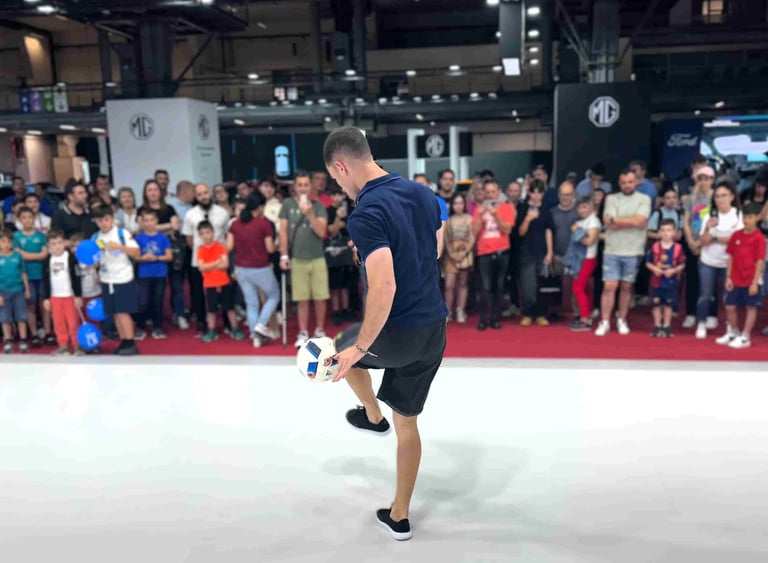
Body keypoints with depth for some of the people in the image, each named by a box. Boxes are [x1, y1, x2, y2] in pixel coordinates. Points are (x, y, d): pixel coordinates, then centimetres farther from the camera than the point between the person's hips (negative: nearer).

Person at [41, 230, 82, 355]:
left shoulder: (70, 257, -6)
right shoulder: (47, 260, 5)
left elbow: (76, 277, -6)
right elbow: (45, 280, 10)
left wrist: (78, 296, -9)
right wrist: (45, 298, 8)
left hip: (70, 295, -4)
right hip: (54, 296, 4)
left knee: (73, 322, -1)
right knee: (58, 323, 7)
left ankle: (77, 345, 7)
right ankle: (63, 345, 15)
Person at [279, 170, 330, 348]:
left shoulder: (318, 206, 2)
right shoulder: (287, 204, 3)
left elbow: (322, 232, -7)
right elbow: (283, 231, 3)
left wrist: (310, 213, -18)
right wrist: (284, 255, -2)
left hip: (317, 258, 1)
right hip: (297, 259, 0)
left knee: (320, 298, 3)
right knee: (302, 299, 3)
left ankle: (320, 330, 21)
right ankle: (303, 333, 13)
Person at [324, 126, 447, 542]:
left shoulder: (366, 214, -22)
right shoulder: (422, 192, 4)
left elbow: (383, 289, -29)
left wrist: (359, 348, -19)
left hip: (396, 334, -7)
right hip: (434, 330, 7)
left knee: (345, 348, 30)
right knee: (407, 423, 21)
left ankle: (373, 416, 49)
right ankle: (399, 517, 34)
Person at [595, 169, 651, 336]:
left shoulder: (644, 199, 3)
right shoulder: (611, 199, 6)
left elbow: (640, 222, -12)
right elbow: (608, 222, -8)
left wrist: (617, 220, -6)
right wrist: (632, 222, -7)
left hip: (633, 251, 0)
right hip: (612, 250, 0)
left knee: (627, 287, 9)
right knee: (609, 286, -3)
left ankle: (622, 321, 20)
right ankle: (605, 322, 2)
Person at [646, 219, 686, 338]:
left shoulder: (678, 248, -5)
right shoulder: (655, 247, -3)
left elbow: (682, 265, -2)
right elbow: (648, 262, 1)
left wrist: (673, 270, -18)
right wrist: (654, 269, -17)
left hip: (671, 282, -1)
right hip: (656, 281, 1)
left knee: (668, 305, 9)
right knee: (657, 304, 7)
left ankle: (666, 327, 20)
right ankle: (657, 327, 18)